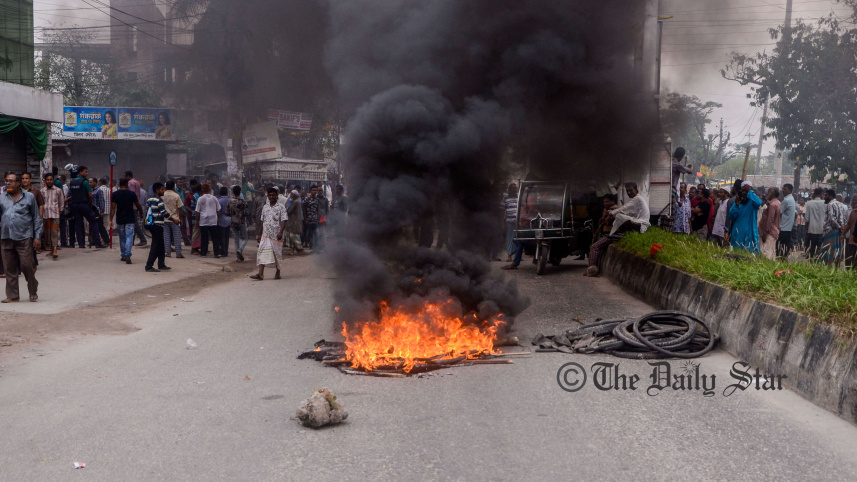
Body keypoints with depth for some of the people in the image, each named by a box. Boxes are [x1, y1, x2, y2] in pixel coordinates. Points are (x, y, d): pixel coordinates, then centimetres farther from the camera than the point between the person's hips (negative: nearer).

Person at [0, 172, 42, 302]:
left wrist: (37, 237, 1)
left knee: (27, 266, -5)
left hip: (24, 238, -3)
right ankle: (12, 296, 14)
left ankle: (33, 291, 17)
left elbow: (37, 218, 7)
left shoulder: (29, 197, 7)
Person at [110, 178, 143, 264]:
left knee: (122, 238, 15)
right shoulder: (131, 194, -5)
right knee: (129, 237, -7)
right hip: (130, 219, -2)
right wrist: (141, 214, 20)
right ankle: (127, 255, -23)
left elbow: (113, 208, -7)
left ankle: (123, 255, 23)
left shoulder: (115, 194, -1)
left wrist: (111, 219, -7)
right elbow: (138, 206, 1)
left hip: (119, 220, 2)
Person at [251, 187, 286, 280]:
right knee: (262, 253, -6)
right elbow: (262, 221, 18)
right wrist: (260, 234, 16)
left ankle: (277, 272, 21)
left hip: (276, 235, -4)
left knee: (277, 253, 6)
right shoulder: (265, 207, 12)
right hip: (265, 234, 4)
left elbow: (284, 221, -9)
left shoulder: (280, 207, -3)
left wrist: (281, 232, -22)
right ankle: (260, 274, -11)